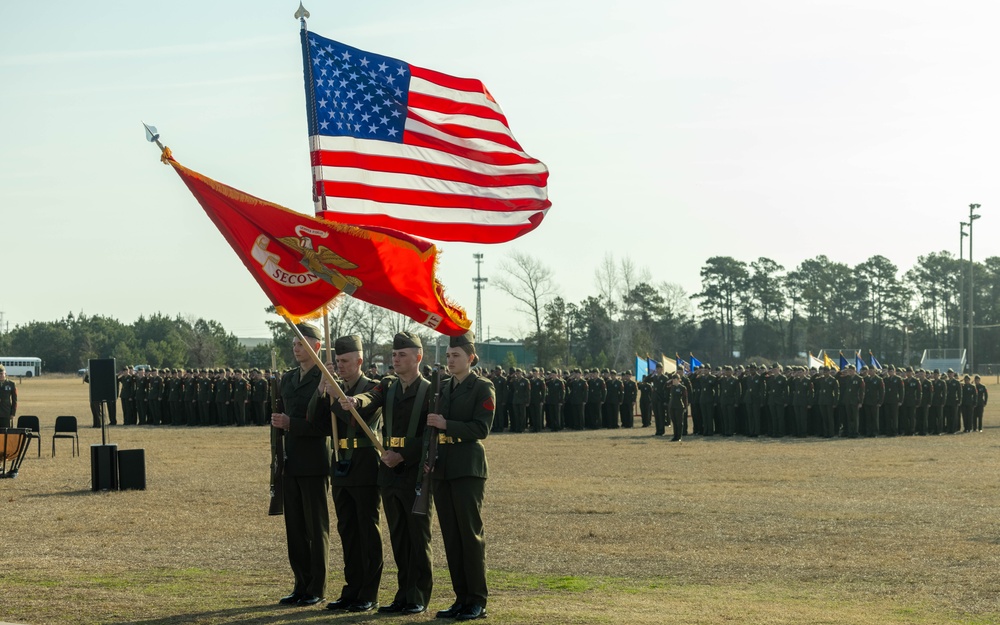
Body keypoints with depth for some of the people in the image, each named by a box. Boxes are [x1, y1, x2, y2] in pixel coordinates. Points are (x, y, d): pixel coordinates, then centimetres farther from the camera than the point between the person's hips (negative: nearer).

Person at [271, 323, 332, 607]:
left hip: (313, 463, -7)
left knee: (316, 527, 0)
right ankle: (301, 585, 17)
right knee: (294, 527, 10)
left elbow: (325, 425, -16)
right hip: (290, 463, 7)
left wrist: (290, 424, -20)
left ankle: (317, 589, 6)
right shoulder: (287, 379, 14)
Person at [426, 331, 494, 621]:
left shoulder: (483, 388, -4)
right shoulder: (444, 390, 16)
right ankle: (461, 598, 12)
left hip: (468, 470, -7)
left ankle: (477, 602, -2)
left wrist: (447, 425, -19)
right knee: (451, 536, 7)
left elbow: (481, 428, -12)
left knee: (470, 534, -6)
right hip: (442, 470, 7)